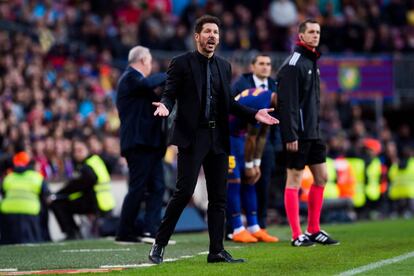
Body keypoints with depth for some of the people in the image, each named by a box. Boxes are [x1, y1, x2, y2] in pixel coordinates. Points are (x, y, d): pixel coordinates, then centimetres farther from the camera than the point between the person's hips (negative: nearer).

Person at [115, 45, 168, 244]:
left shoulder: (134, 78, 25)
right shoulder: (130, 77, -7)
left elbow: (154, 102, 30)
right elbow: (147, 84, -29)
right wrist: (167, 75, -13)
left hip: (149, 143, 10)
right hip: (138, 143, -10)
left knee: (157, 187, 4)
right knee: (138, 188, -8)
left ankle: (150, 230, 0)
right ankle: (124, 233, -2)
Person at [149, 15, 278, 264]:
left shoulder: (224, 66, 14)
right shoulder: (182, 63, -2)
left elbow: (229, 103, 17)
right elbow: (170, 94, -3)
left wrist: (254, 114, 6)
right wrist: (165, 106, -25)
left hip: (218, 138, 6)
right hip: (192, 136, -5)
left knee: (219, 196, 5)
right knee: (184, 192, -11)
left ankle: (217, 251, 9)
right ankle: (160, 244, 0)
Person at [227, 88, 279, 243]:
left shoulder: (270, 103, 1)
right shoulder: (261, 103, -28)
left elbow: (262, 136, 8)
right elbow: (251, 138, -19)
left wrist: (257, 164, 9)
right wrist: (249, 165, -9)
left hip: (237, 134, 10)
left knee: (248, 181, 8)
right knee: (233, 182, -9)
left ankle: (254, 228, 11)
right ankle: (238, 230, -4)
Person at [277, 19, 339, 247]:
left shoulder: (312, 62, 16)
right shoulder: (293, 64, -12)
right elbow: (287, 103, -18)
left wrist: (317, 129, 18)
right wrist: (290, 136, -22)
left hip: (313, 132, 9)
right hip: (298, 134, -9)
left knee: (321, 177, 10)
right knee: (294, 180, -4)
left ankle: (314, 230, 18)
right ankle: (296, 235, -2)